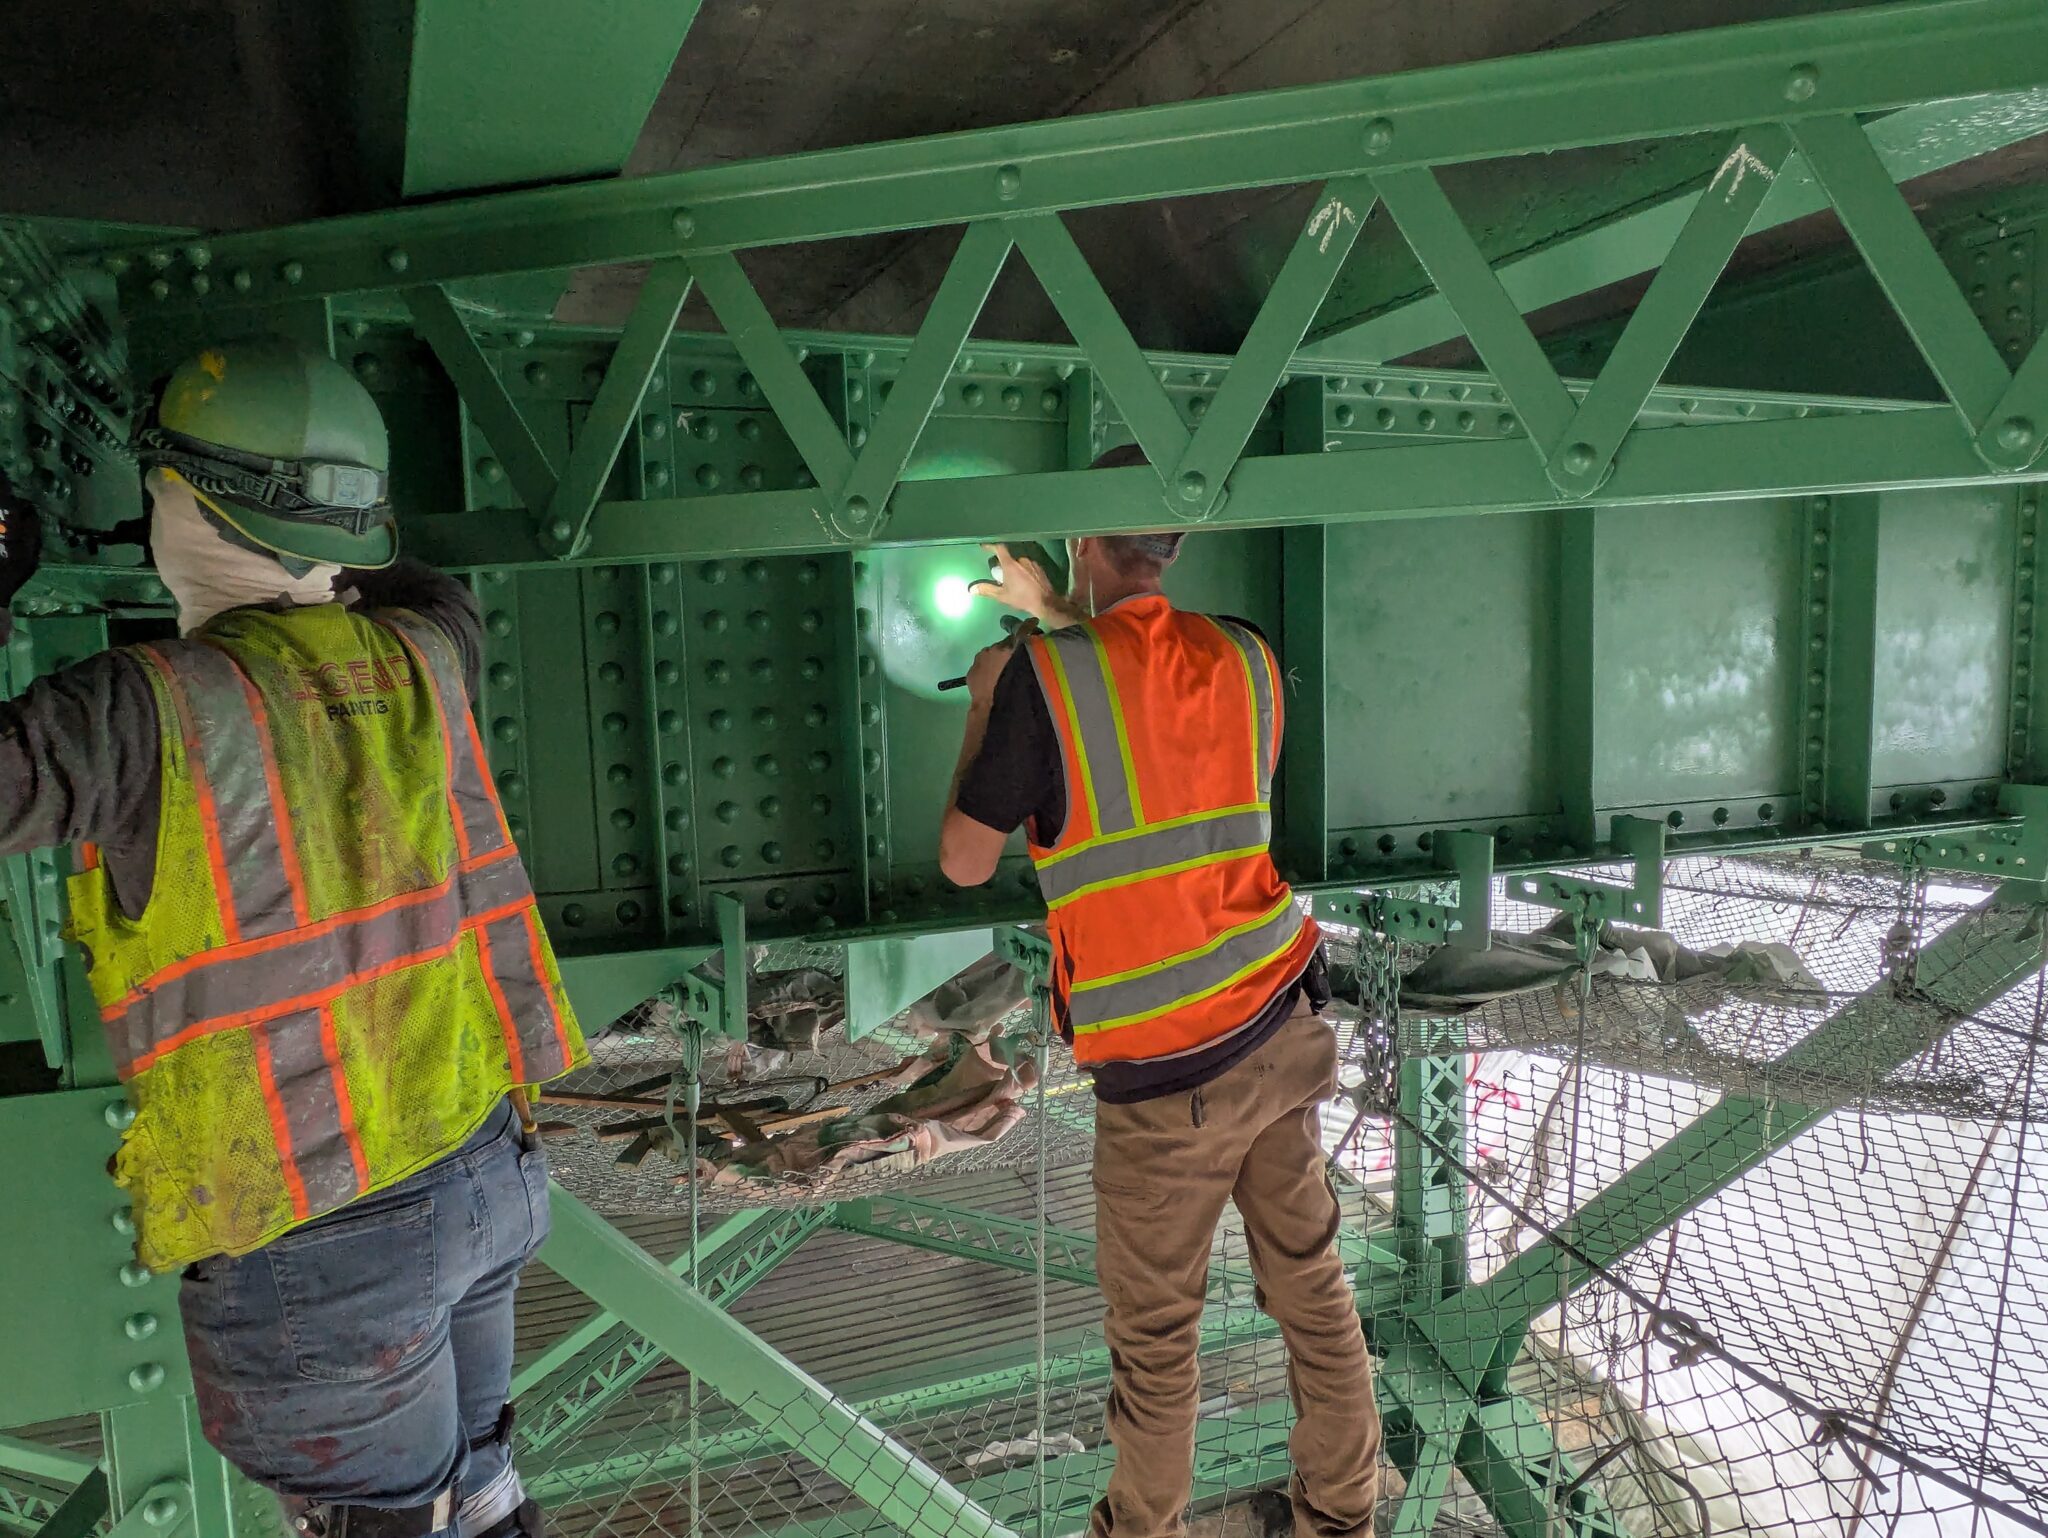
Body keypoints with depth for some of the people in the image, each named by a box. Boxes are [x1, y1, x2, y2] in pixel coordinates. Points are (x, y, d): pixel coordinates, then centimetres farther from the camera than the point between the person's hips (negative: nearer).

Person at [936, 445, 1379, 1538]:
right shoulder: (1245, 660, 3)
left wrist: (982, 707, 7)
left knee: (1154, 1333, 13)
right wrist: (1054, 619, 31)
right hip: (1285, 1031, 6)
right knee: (1312, 1284, 19)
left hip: (1165, 1075, -5)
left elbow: (965, 863, -5)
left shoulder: (1042, 675, -13)